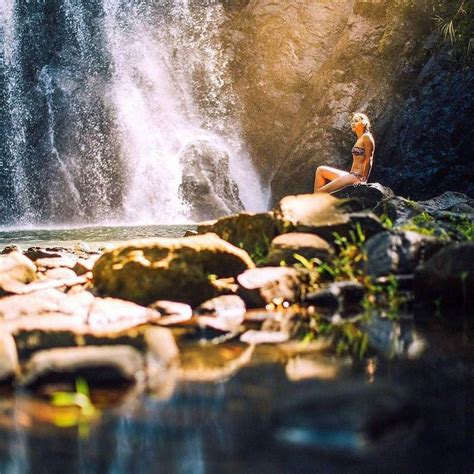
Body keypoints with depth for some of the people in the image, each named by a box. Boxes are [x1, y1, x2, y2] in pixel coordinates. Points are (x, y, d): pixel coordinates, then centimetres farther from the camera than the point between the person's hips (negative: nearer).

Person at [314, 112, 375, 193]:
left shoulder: (366, 137, -8)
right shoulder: (359, 139, 19)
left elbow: (368, 161, -13)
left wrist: (364, 180, -17)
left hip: (358, 177, -10)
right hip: (352, 174, 10)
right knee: (320, 170, 11)